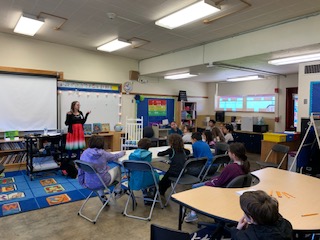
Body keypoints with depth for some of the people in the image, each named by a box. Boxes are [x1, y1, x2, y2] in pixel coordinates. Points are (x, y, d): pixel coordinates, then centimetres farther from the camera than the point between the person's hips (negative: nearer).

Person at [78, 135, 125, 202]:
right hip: (102, 183, -4)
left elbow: (81, 169, 2)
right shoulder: (103, 153, -18)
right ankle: (117, 191, 38)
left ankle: (101, 195, 37)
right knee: (117, 168, 21)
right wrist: (122, 153, 23)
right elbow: (115, 157, 1)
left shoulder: (84, 153, -8)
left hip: (88, 183, 4)